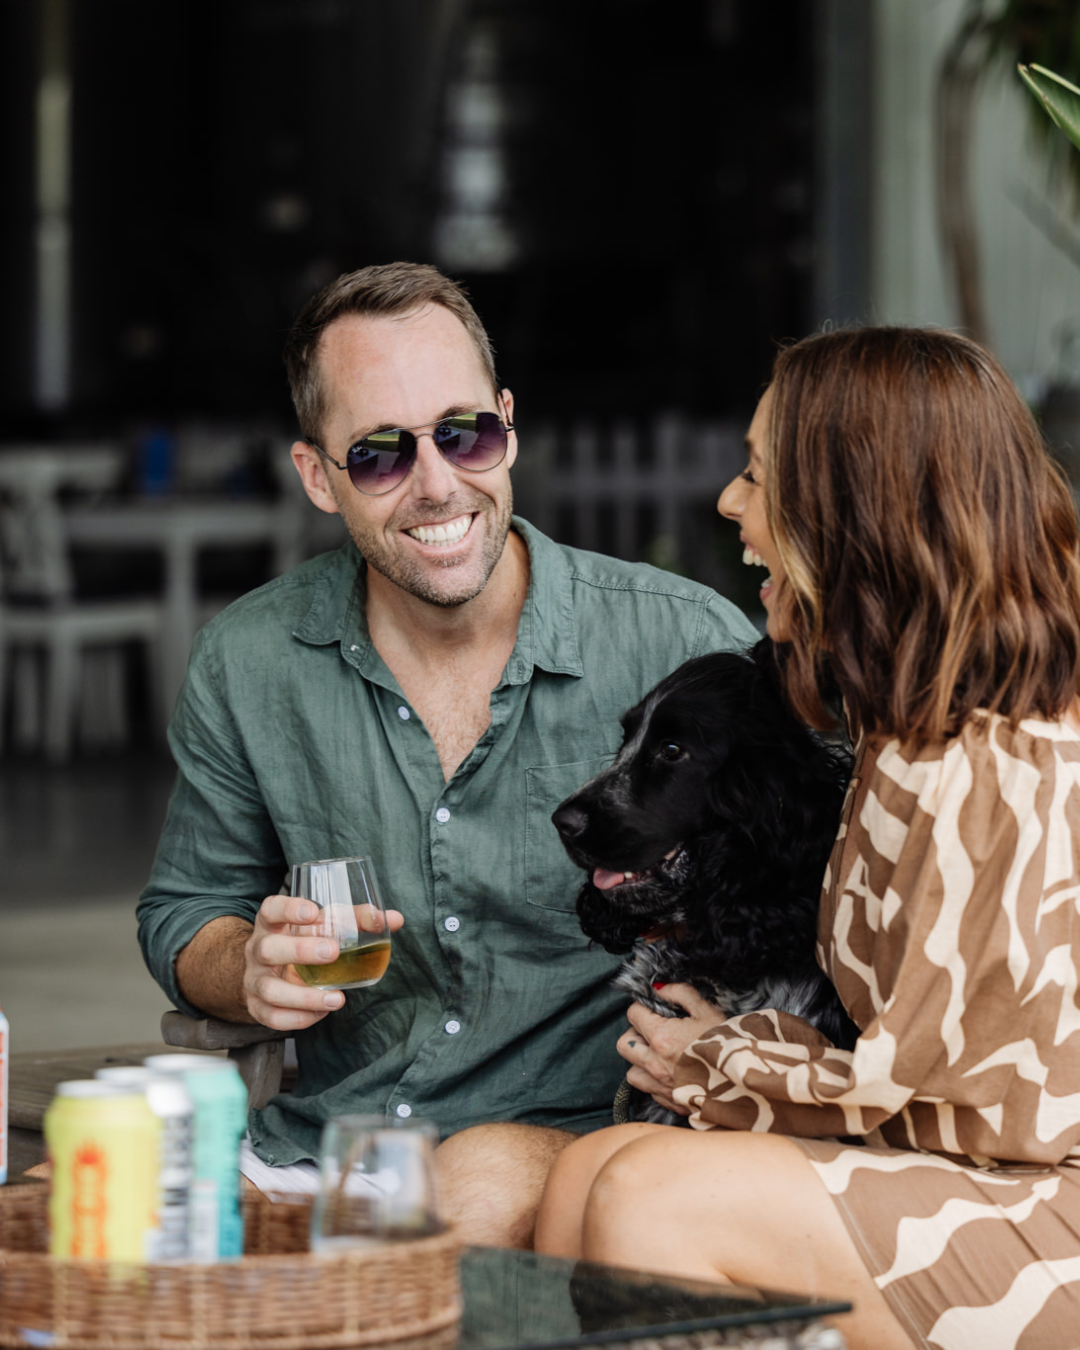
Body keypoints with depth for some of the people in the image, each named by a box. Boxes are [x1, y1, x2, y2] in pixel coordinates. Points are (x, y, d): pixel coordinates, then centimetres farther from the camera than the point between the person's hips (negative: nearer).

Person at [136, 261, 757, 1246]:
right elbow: (186, 914, 19)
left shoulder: (690, 646, -6)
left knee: (491, 1176, -36)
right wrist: (251, 971, -5)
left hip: (583, 1136, -2)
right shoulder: (246, 666, 5)